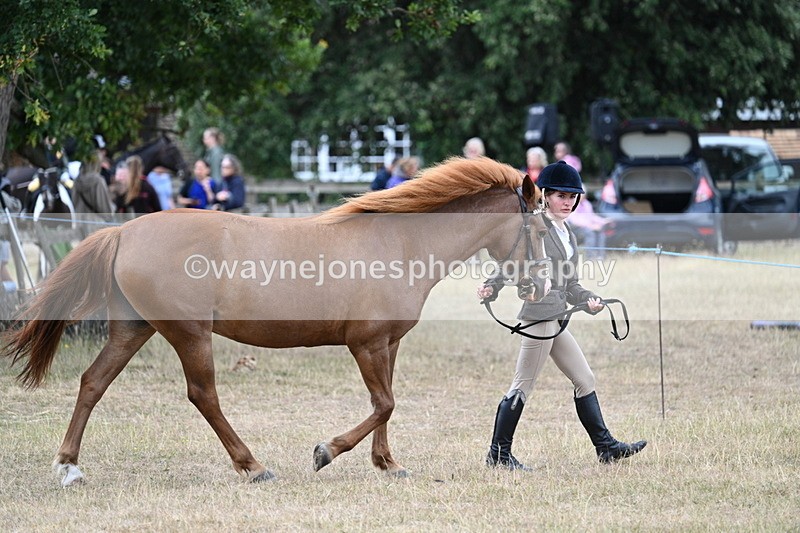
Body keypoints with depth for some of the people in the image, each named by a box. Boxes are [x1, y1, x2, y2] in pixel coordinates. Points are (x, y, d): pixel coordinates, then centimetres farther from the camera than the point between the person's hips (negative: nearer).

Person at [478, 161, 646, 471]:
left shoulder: (566, 234, 18)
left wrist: (588, 300, 1)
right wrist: (491, 288, -27)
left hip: (556, 318, 10)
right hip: (539, 314, -10)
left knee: (584, 379, 11)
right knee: (523, 386, -5)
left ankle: (605, 447, 16)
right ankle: (498, 454, 1)